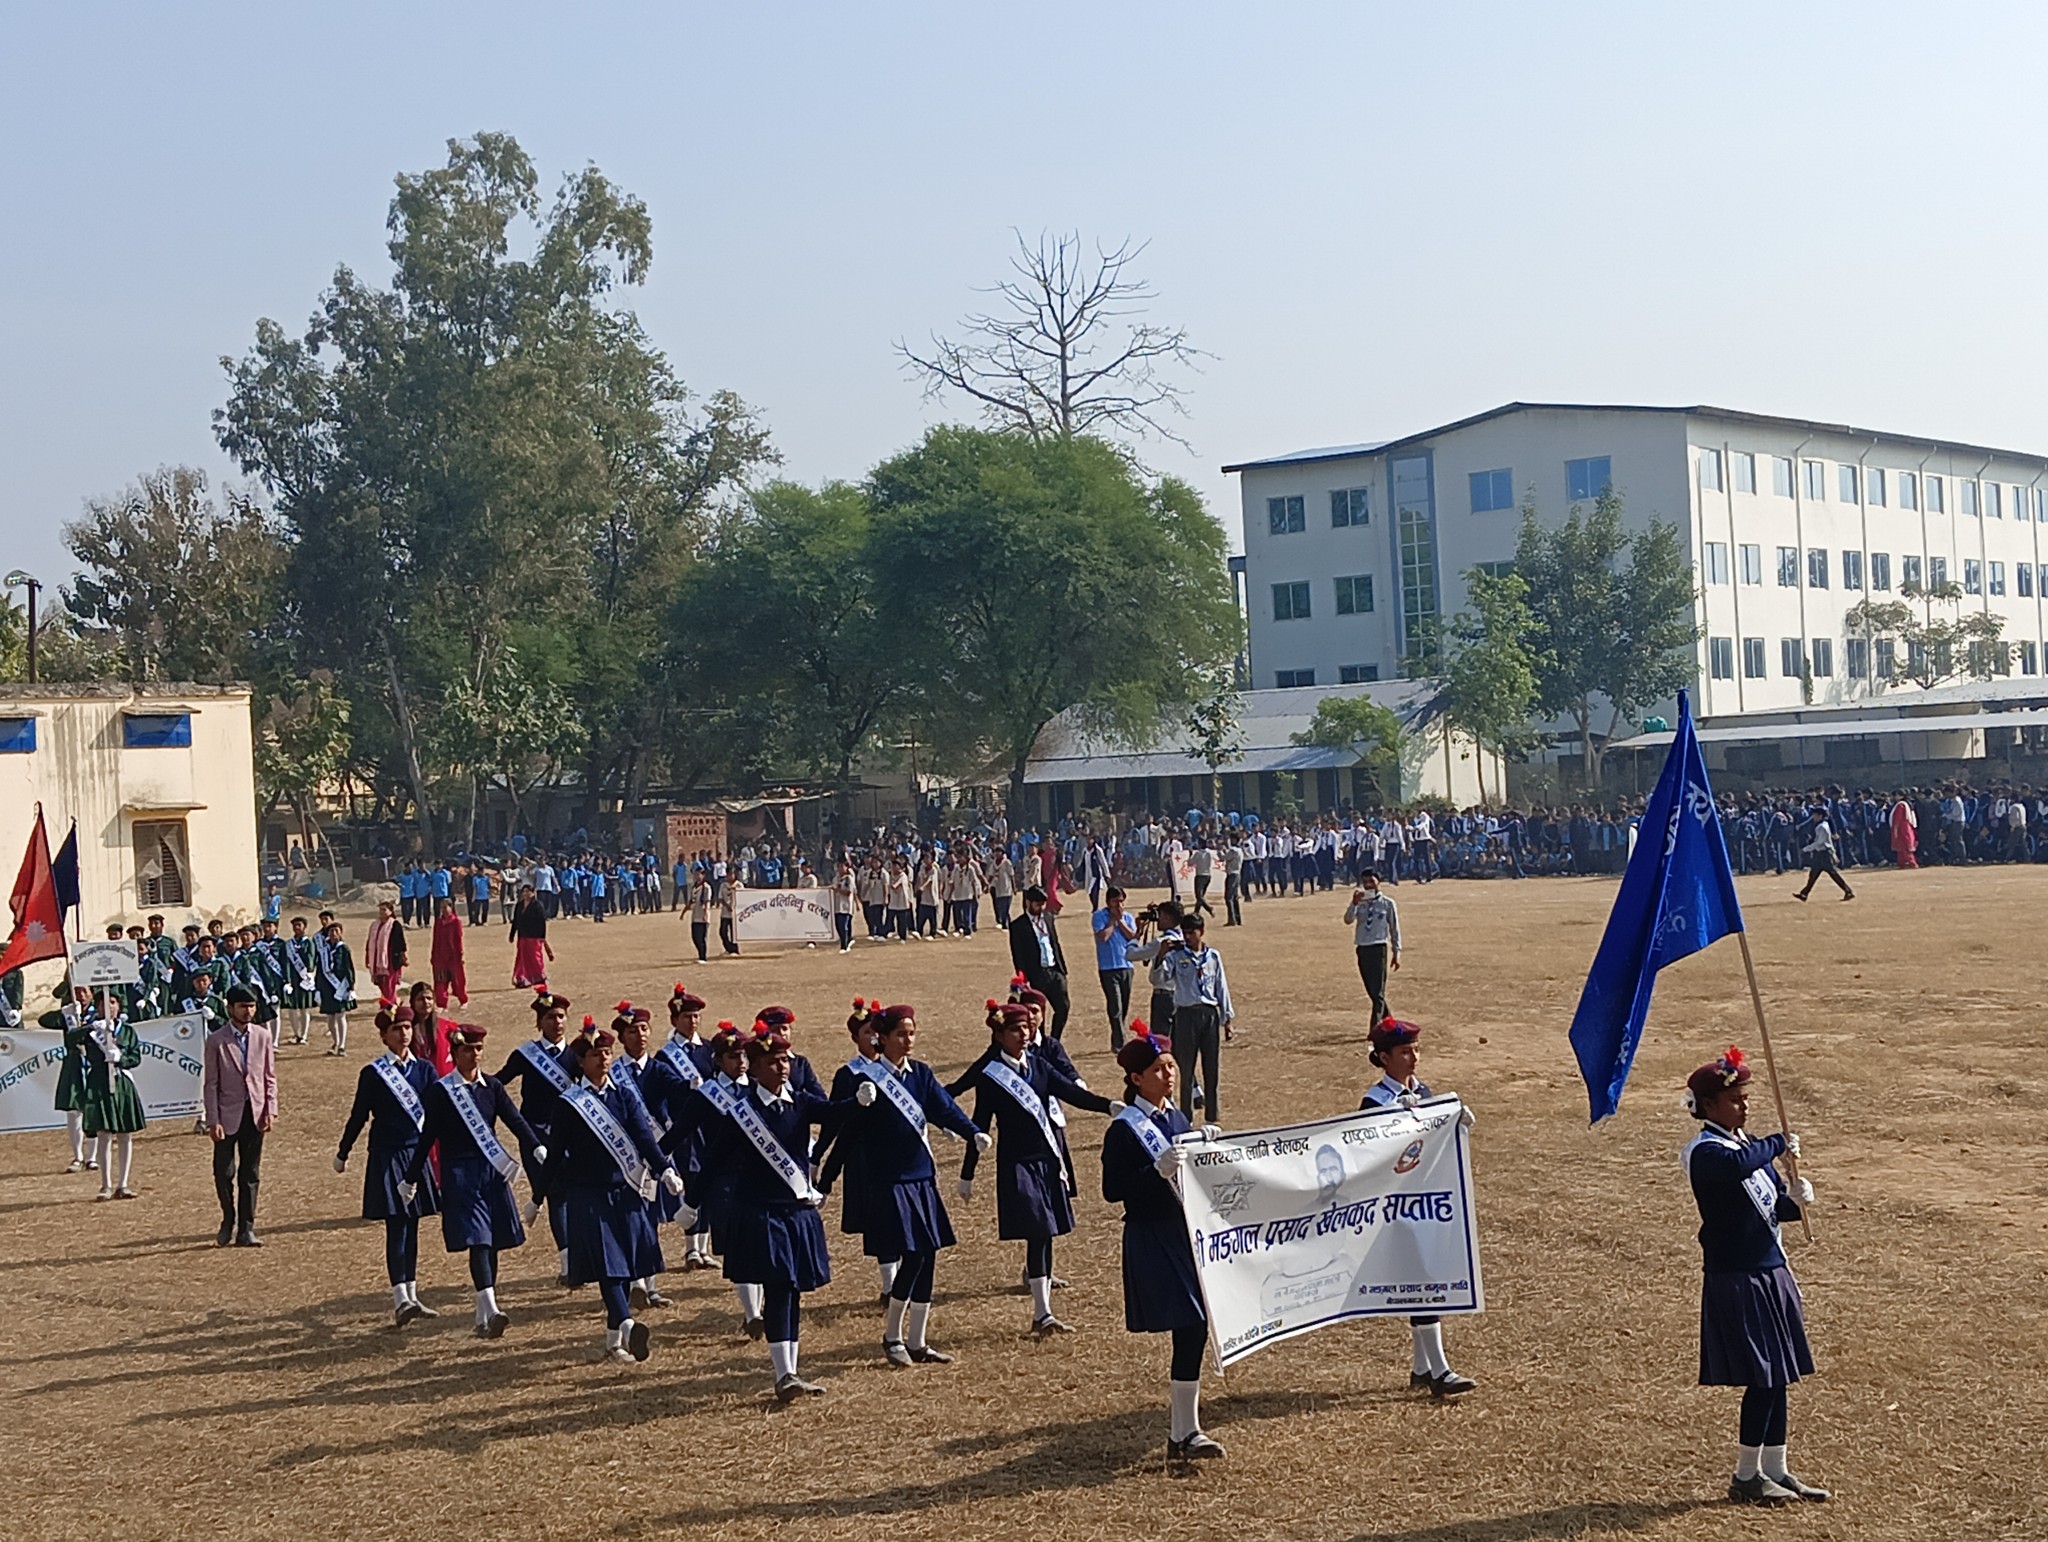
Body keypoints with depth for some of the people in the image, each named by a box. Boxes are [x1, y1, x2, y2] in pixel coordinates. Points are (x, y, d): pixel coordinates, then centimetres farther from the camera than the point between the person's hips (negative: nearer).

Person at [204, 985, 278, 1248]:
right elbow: (210, 1084, -4)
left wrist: (271, 1110, -1)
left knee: (250, 1174, 5)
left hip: (255, 1113, 2)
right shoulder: (216, 1040, -5)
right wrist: (213, 1121, -9)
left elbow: (270, 1077, 8)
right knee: (224, 1172, -1)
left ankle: (246, 1229, 11)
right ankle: (228, 1222, 22)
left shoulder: (263, 1036, 4)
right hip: (228, 1114, -2)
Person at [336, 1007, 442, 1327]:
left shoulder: (424, 1070, 7)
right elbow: (358, 1116, 2)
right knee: (396, 1227, -10)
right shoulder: (373, 1073, -4)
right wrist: (342, 1154, 8)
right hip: (387, 1157, -4)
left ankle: (411, 1297, 17)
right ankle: (400, 1300, -14)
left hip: (417, 1154, 4)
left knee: (411, 1226, 10)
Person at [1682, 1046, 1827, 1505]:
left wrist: (1796, 1198, -7)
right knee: (1761, 1379, -6)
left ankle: (1775, 1471, 21)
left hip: (1769, 1272, 9)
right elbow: (1738, 1167, -39)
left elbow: (1774, 1205, 16)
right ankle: (1745, 1477, 7)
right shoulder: (1705, 1152, -15)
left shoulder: (1748, 1144, 14)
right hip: (1735, 1279, -9)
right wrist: (1780, 1145, -23)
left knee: (1777, 1376, 12)